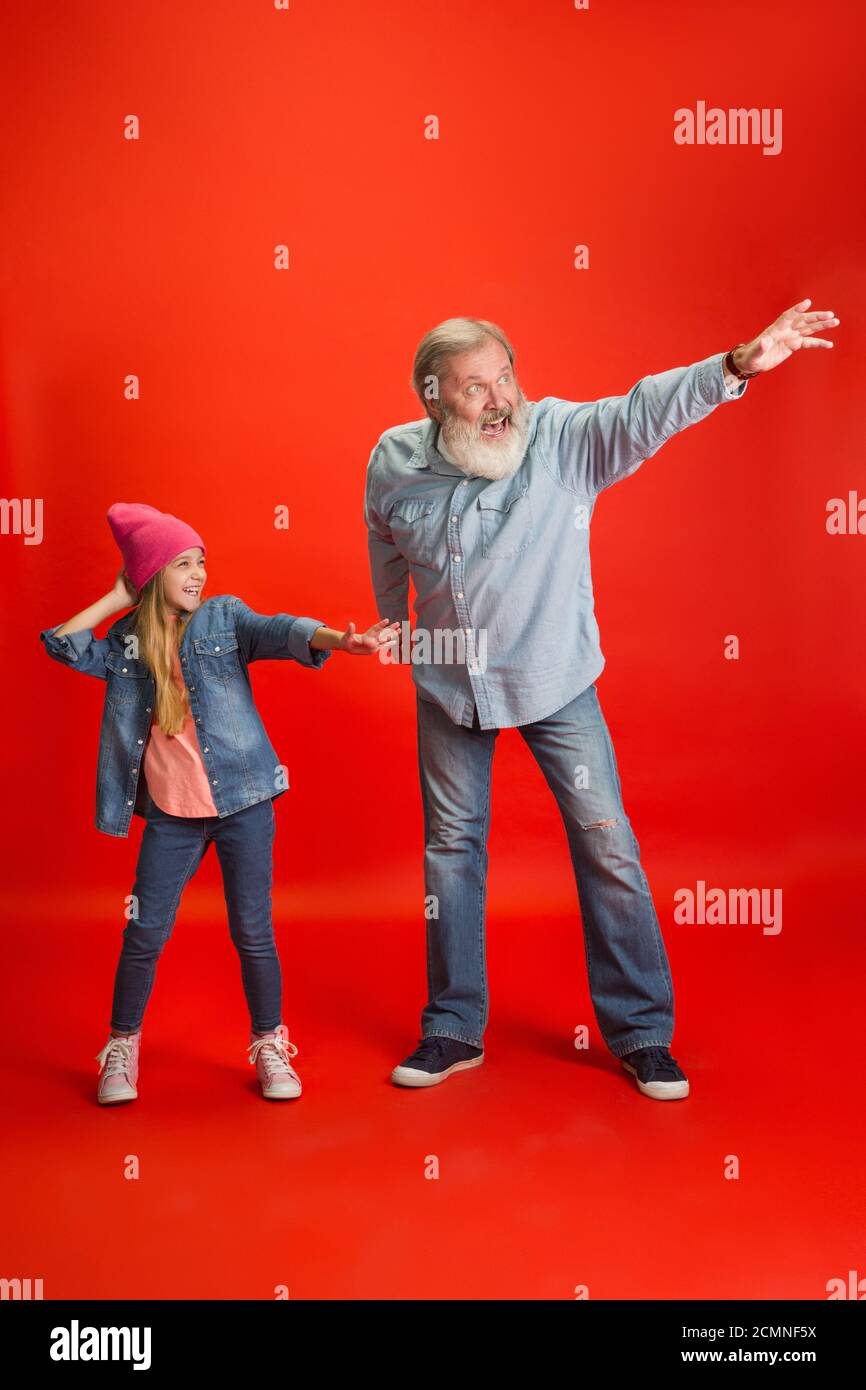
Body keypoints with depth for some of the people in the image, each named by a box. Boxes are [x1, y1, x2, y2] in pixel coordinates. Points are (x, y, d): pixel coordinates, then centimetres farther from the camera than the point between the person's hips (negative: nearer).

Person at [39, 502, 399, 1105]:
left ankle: (270, 1046, 21)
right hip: (170, 813, 2)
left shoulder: (224, 616, 0)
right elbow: (63, 645, -2)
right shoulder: (125, 642, 6)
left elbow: (279, 631, -16)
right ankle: (122, 1049, 26)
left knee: (253, 931, 3)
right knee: (144, 935, 6)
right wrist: (117, 599, 1)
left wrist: (340, 639, -34)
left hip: (242, 800, -1)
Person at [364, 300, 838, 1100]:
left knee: (607, 846, 0)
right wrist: (396, 633, 23)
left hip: (556, 680, -2)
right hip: (449, 684, 2)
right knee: (451, 848, 10)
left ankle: (641, 1032, 17)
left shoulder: (564, 435, -17)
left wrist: (737, 366, -53)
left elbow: (647, 410, -35)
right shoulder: (393, 464, -8)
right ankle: (454, 1031, 27)